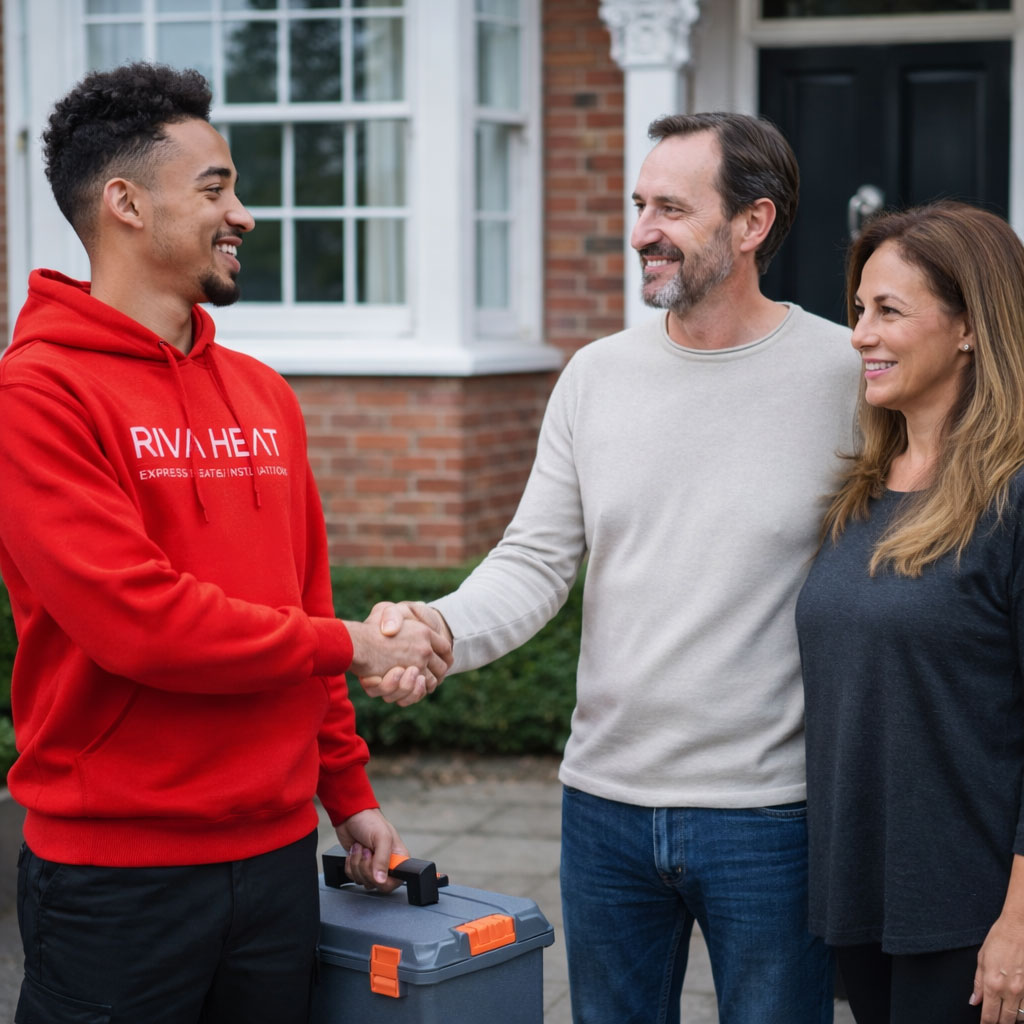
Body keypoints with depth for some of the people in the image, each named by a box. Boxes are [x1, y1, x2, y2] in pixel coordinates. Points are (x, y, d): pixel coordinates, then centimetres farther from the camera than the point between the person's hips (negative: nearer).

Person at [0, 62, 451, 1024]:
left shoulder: (265, 396, 12)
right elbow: (136, 621, -19)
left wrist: (348, 791, 16)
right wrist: (348, 645, -9)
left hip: (278, 851, 7)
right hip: (114, 865, -6)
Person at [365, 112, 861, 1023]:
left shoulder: (849, 374, -8)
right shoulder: (597, 375, 5)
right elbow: (537, 561, 2)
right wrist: (443, 630, -18)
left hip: (769, 814, -4)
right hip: (606, 803, 4)